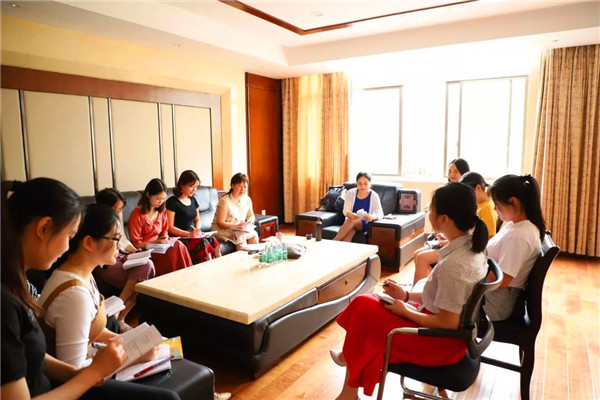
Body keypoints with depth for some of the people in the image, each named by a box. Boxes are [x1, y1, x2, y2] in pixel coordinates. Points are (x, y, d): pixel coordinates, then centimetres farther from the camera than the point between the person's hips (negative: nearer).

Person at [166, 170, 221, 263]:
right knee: (204, 244, -32)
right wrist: (188, 234, -19)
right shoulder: (172, 202, -7)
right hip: (180, 238, -6)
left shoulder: (193, 200, 16)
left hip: (192, 236, 6)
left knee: (213, 241, -24)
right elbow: (170, 227, -10)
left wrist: (197, 229, 4)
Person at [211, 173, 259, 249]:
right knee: (241, 236, -32)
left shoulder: (247, 199, 1)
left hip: (241, 229, 5)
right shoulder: (224, 201, -18)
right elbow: (220, 223, -19)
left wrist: (249, 223, -9)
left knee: (254, 235, -22)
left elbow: (251, 216, 15)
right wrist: (237, 226, -28)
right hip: (222, 229, -5)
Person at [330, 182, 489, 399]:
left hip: (443, 341, -8)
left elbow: (448, 323, -26)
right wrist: (406, 295, 4)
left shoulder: (453, 264, -31)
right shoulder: (471, 247, -3)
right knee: (365, 303, 5)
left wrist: (405, 311, -13)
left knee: (365, 313, -3)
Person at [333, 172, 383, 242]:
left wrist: (372, 217, -39)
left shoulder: (374, 196, -7)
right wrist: (352, 215, -34)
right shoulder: (350, 193, -3)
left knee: (351, 220, -33)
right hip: (352, 220, 2)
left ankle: (335, 241, -33)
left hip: (365, 223, -1)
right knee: (351, 230, -35)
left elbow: (380, 214, -14)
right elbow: (345, 210, -9)